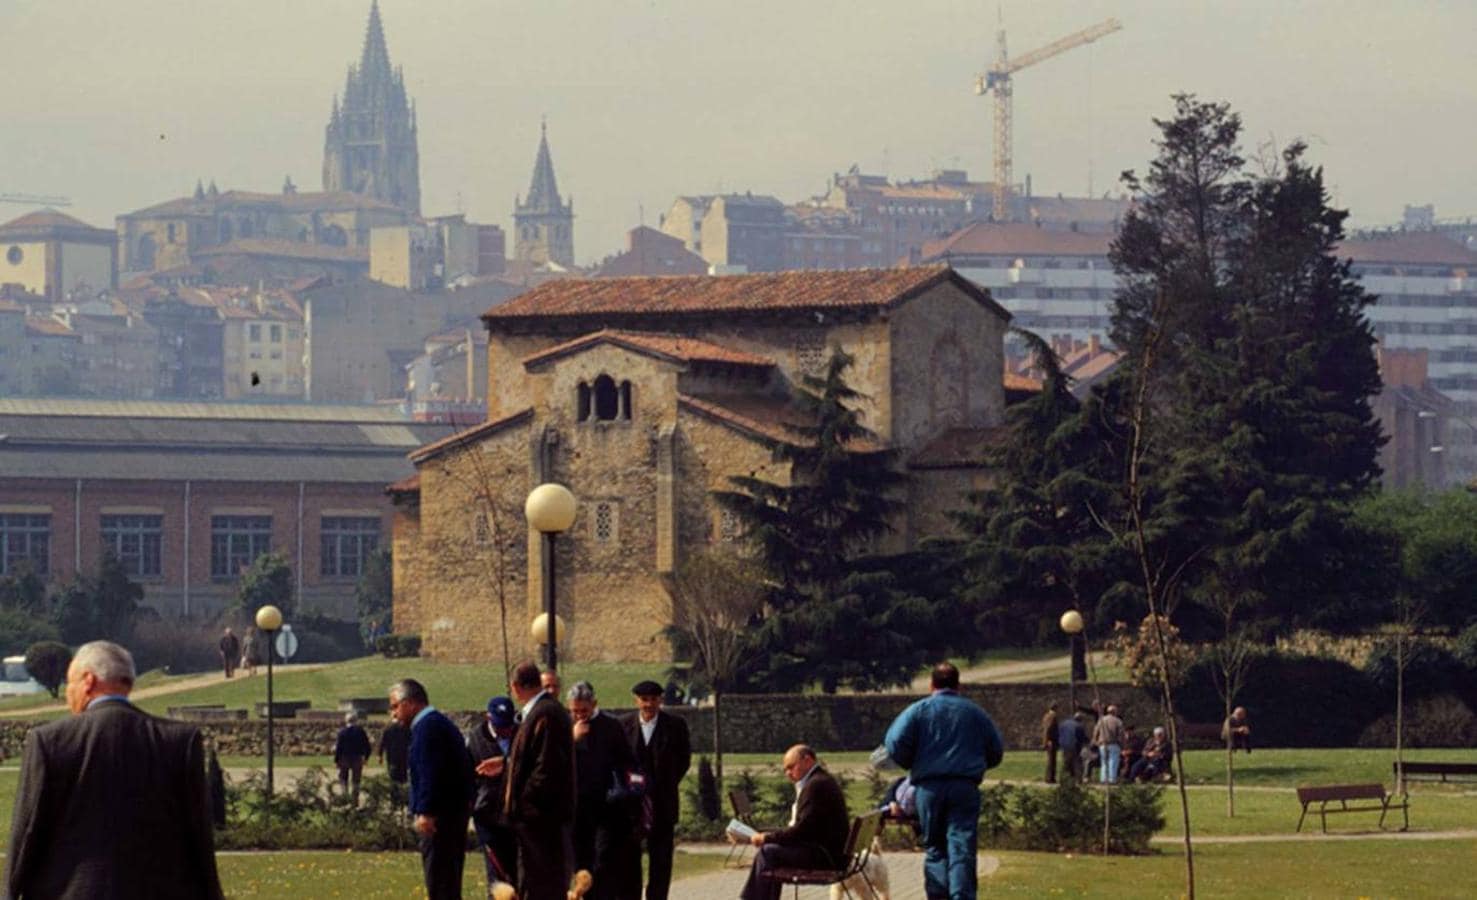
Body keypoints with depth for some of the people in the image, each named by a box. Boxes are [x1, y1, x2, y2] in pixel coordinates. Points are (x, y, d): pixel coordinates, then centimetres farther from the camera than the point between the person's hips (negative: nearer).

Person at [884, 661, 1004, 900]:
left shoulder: (919, 710, 4)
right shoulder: (974, 712, 11)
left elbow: (896, 743, -7)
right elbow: (996, 751, 14)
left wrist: (912, 765, 12)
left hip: (930, 786, 0)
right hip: (965, 787, 0)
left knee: (935, 848, 9)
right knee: (962, 848, -4)